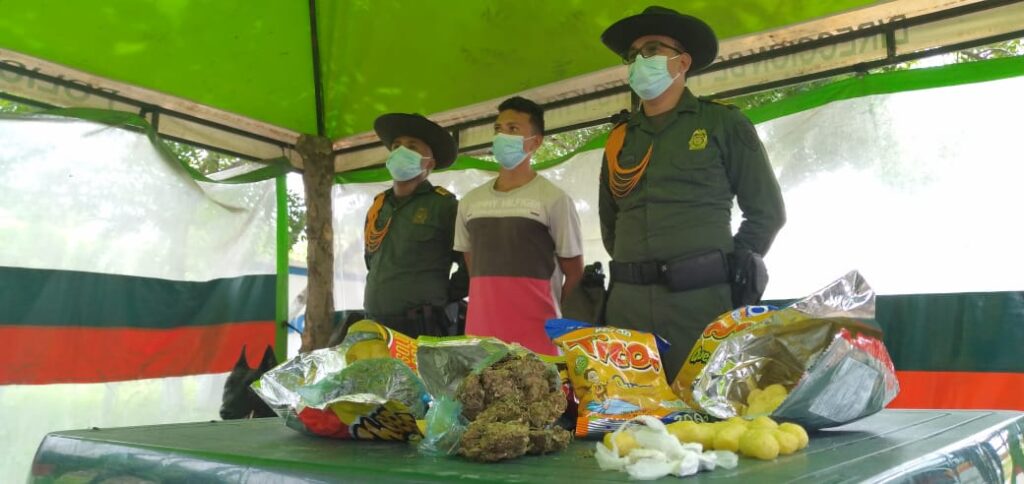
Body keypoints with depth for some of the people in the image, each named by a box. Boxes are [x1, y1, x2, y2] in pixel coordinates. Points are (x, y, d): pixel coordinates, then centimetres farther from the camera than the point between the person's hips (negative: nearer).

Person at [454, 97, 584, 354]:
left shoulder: (553, 199, -3)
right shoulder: (471, 201, 11)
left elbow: (573, 272, 5)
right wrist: (493, 300, 13)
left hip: (534, 332, -4)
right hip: (480, 328, 4)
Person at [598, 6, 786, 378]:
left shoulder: (722, 123, 5)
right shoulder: (618, 139, 15)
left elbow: (766, 209, 6)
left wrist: (731, 268, 1)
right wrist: (634, 274, 14)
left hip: (701, 301, -4)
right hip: (627, 305, 4)